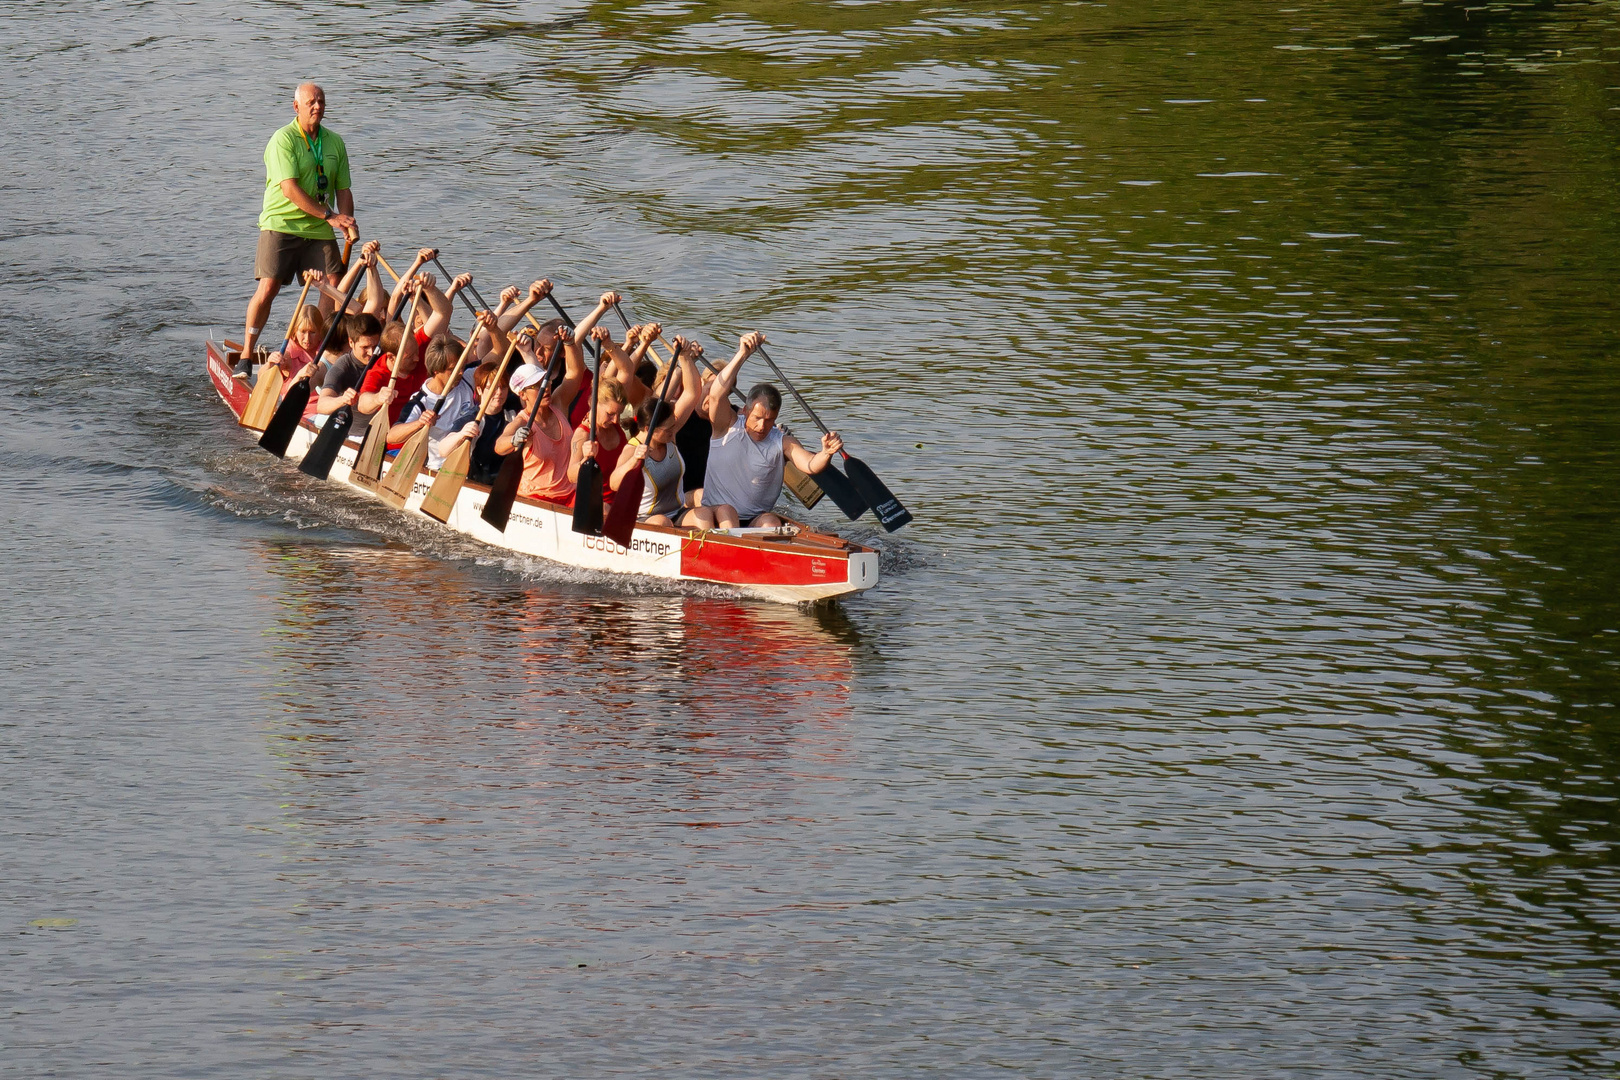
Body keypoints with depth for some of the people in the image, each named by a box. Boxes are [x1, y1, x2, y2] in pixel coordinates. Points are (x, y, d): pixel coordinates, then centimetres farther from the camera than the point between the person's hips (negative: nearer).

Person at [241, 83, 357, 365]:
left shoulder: (335, 142, 11)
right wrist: (328, 215, -18)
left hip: (319, 231, 5)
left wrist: (348, 223, -6)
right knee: (268, 287, -12)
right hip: (281, 225, -5)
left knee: (334, 288, -5)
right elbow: (290, 189, -17)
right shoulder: (283, 140, -9)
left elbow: (343, 189, 13)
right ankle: (246, 354, -3)